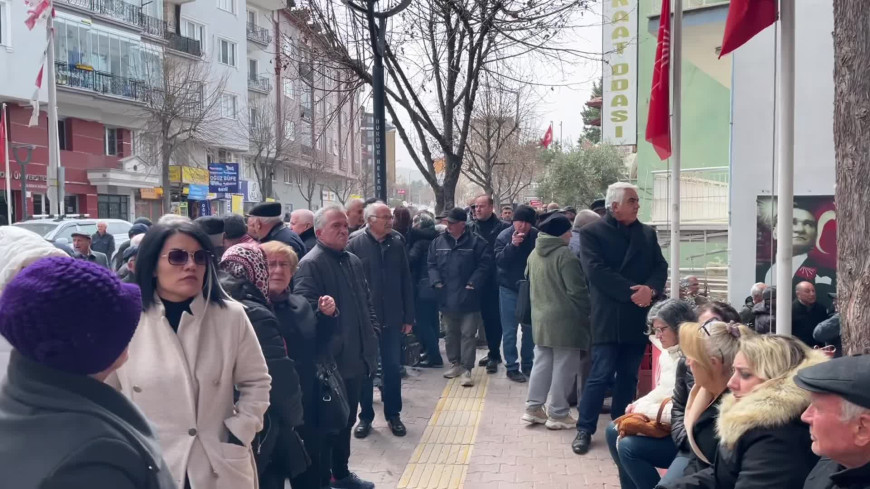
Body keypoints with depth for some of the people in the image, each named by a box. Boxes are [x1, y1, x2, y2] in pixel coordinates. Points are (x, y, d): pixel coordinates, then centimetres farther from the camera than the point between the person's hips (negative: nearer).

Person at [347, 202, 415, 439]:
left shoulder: (397, 241, 0)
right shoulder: (354, 243, -10)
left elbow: (406, 280, 4)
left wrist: (408, 315, 4)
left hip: (392, 317, 3)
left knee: (393, 368, 11)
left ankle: (393, 415, 26)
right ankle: (365, 416, 25)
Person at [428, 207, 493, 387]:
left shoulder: (477, 242, -7)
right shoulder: (438, 242, 7)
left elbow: (484, 264, -9)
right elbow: (432, 264, 10)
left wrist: (473, 283, -15)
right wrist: (437, 282, -4)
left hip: (468, 298, -4)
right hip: (446, 297, 5)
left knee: (468, 334, 0)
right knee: (451, 333, 16)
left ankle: (466, 369, 4)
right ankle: (455, 363, 30)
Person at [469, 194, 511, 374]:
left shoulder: (503, 227, -7)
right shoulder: (472, 228, 8)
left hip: (496, 282, -5)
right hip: (479, 282, 5)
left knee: (494, 318, 0)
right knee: (486, 317, 13)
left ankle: (494, 355, 9)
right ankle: (493, 352, 25)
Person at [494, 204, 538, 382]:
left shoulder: (536, 236, -7)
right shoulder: (504, 236, -11)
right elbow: (499, 261, -20)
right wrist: (512, 245, -32)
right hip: (509, 289, -2)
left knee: (530, 329, 11)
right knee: (510, 331, 2)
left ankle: (527, 364, 25)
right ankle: (511, 367, 12)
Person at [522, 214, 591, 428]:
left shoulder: (534, 254, 9)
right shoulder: (565, 254, -16)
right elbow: (577, 290, -16)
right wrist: (587, 311, -4)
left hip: (540, 318, 8)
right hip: (564, 319, -8)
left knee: (542, 363, 14)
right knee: (563, 367, 1)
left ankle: (533, 407, 17)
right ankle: (557, 414, 6)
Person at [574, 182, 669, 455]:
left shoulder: (648, 234, 13)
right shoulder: (592, 233, -3)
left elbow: (660, 267, 6)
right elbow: (596, 271, -14)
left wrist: (650, 289, -15)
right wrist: (631, 292, -18)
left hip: (638, 316, 5)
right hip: (608, 317, -5)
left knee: (629, 376, 11)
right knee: (601, 375, -4)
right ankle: (585, 429, 7)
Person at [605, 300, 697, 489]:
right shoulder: (667, 354, 8)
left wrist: (645, 410, -16)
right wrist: (638, 405, 1)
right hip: (665, 425, 10)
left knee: (629, 446, -22)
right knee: (614, 431, 11)